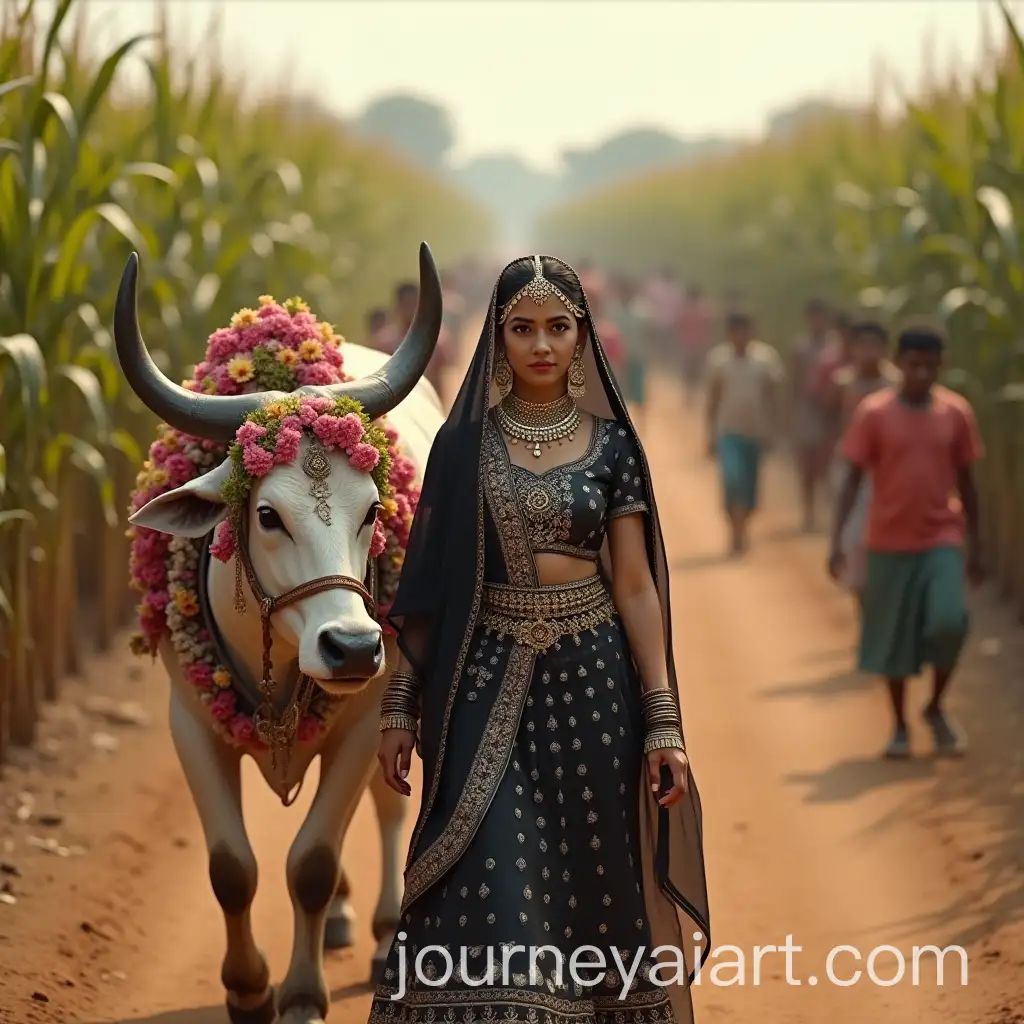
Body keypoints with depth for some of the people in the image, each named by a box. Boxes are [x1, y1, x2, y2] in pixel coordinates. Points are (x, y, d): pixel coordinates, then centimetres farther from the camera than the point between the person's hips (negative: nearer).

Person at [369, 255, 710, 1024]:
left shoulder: (611, 445, 3)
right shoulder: (463, 443, 3)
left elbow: (637, 586, 1)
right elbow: (430, 584, 5)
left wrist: (664, 721, -4)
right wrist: (401, 706, 1)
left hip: (591, 677, 1)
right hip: (487, 680, 0)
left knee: (592, 878, 5)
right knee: (487, 895, -7)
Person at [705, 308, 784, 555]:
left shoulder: (766, 357, -3)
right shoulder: (718, 358, -3)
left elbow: (772, 396, 3)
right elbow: (713, 398, 3)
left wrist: (772, 429, -2)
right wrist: (711, 435, 3)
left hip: (756, 432, 2)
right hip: (728, 432, -2)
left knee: (750, 488, 9)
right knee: (732, 480, -21)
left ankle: (740, 529, 32)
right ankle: (737, 532, -9)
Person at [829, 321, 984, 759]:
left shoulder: (956, 412, 0)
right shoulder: (873, 412, -6)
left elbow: (965, 481, 8)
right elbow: (853, 479, -4)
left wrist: (974, 545, 11)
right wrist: (837, 540, -12)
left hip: (943, 539, 1)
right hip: (890, 541, -1)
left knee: (948, 622, -15)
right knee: (893, 638, 4)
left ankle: (936, 707, 9)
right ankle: (900, 726, 20)